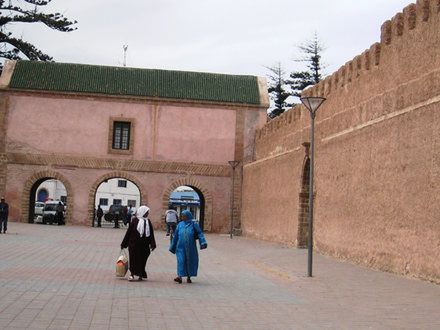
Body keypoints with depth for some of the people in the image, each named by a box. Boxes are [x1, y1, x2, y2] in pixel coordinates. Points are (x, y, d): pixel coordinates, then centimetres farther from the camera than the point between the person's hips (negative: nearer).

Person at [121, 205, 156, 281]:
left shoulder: (148, 221, 6)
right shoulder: (134, 220, -4)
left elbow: (151, 234, 6)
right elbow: (129, 232, -1)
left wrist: (152, 244, -1)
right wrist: (124, 244, 0)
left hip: (144, 245, 3)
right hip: (134, 244, -3)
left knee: (142, 260, 6)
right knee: (134, 259, -1)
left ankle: (140, 275, 16)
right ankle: (132, 274, 9)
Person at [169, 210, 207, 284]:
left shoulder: (193, 224, -1)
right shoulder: (180, 225, 6)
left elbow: (199, 233, -6)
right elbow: (175, 236, 13)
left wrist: (203, 243, -20)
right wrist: (173, 246, 16)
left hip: (191, 247, -1)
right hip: (181, 247, 1)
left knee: (190, 261, 5)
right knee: (181, 261, -10)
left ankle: (189, 277, 17)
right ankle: (180, 276, -14)